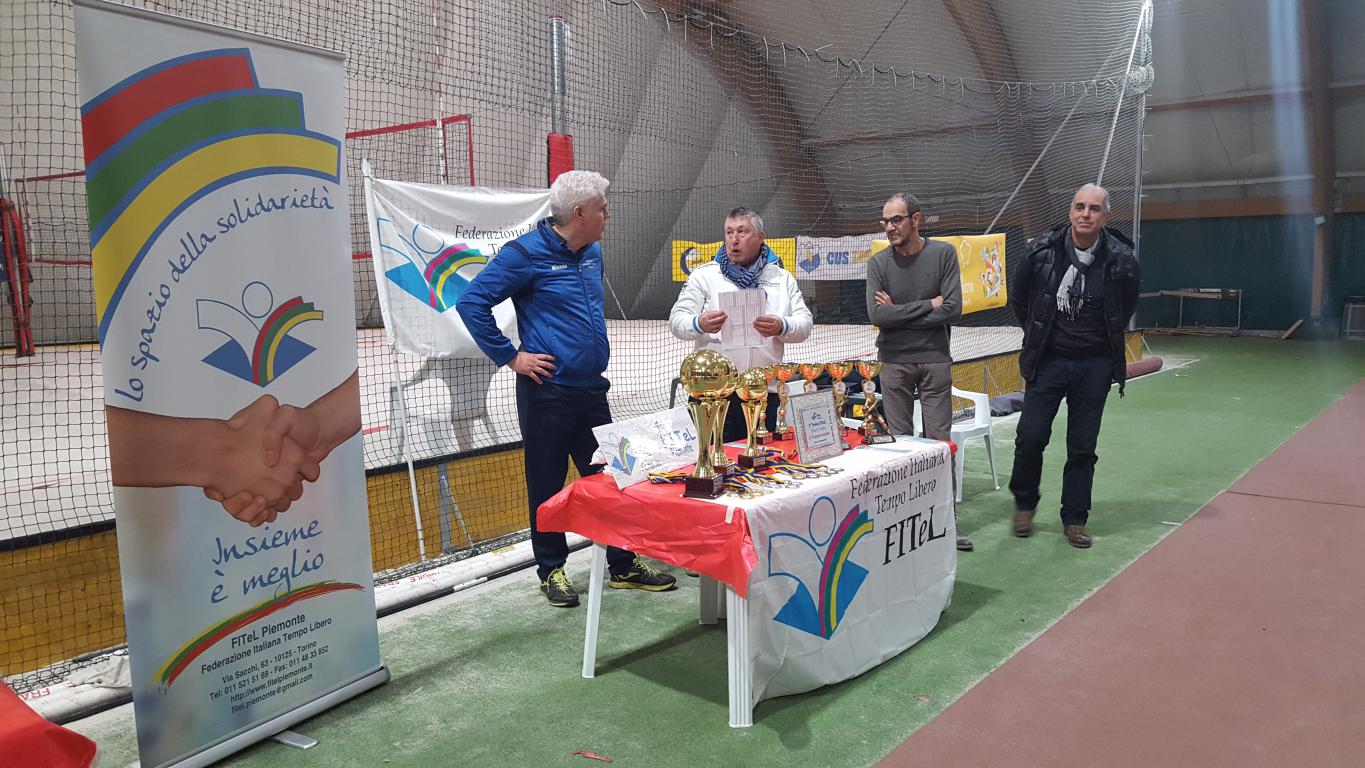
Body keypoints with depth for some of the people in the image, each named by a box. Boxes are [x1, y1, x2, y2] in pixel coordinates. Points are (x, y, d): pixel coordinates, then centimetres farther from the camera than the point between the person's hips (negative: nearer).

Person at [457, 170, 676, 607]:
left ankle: (624, 566, 23)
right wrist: (509, 357, -14)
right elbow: (471, 303, -14)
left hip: (592, 390, 7)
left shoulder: (592, 253, 11)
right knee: (548, 485, 6)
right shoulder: (526, 253, -13)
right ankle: (551, 571, 21)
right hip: (547, 393, -7)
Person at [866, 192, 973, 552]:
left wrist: (899, 313, -8)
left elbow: (952, 308, -10)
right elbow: (876, 314, -11)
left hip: (935, 360, 0)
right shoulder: (878, 262, 1)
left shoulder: (943, 253, -1)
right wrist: (927, 305, -10)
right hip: (894, 362, 1)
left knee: (939, 440, 2)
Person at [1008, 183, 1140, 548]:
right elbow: (1018, 298, 10)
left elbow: (1127, 306, 12)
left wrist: (1108, 338, 12)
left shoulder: (1120, 259, -9)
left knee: (1083, 448, 7)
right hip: (1048, 360, 0)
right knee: (1030, 436, -2)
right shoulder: (1044, 251, -8)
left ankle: (1074, 519, 20)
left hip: (1095, 365, 0)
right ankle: (1024, 504, 22)